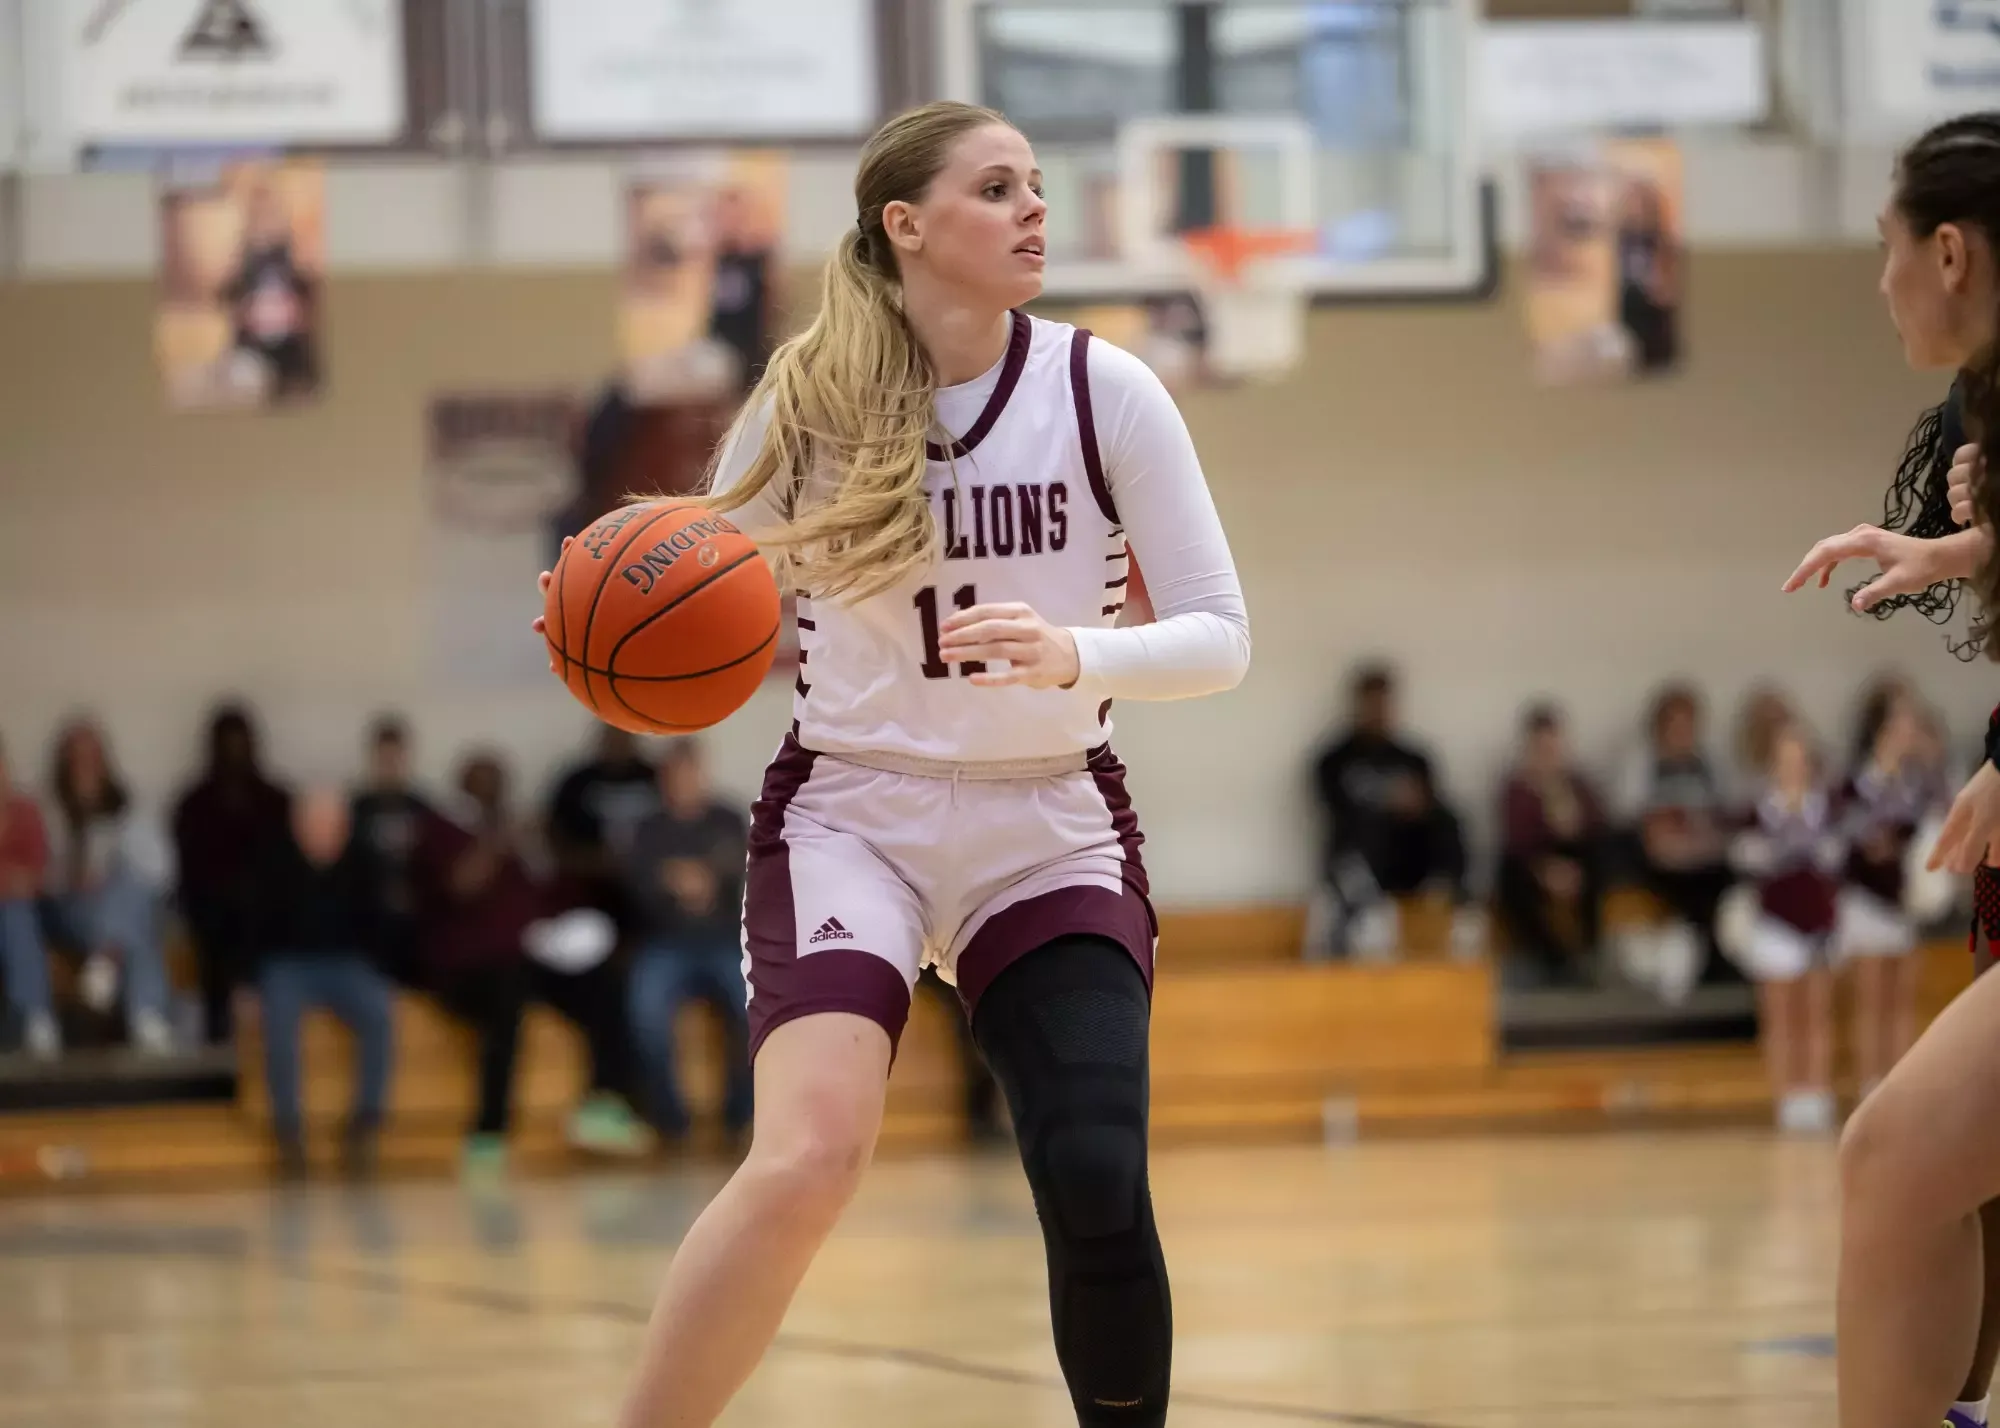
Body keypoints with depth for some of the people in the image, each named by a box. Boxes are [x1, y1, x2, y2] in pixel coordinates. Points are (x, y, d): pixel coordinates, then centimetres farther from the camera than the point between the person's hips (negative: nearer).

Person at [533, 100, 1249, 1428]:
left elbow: (1220, 636, -7)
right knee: (810, 1157, -24)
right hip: (850, 812, -1)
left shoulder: (1103, 389, -7)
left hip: (1052, 827, 1)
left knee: (1099, 1191, -16)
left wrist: (1075, 656, -27)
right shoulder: (811, 401, -6)